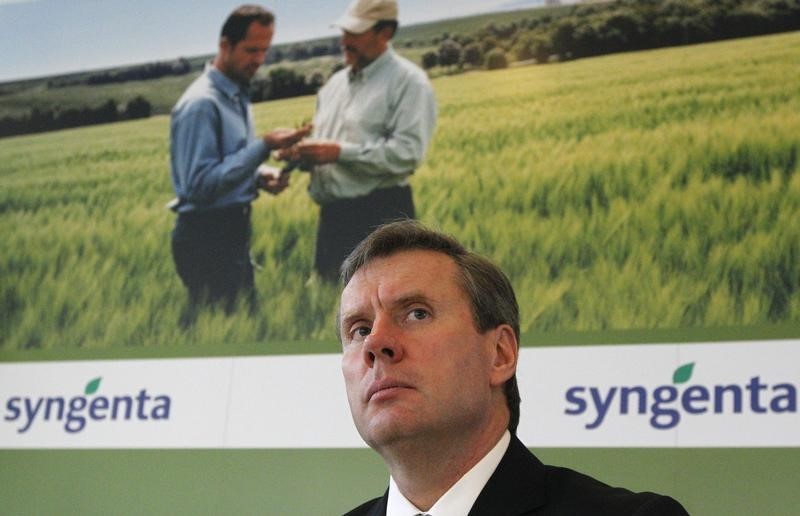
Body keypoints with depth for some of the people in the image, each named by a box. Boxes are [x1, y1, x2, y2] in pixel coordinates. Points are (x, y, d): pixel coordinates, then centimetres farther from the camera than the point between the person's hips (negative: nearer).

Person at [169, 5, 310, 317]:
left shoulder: (238, 96, 12)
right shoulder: (201, 104, -18)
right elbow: (199, 185, -24)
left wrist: (259, 176, 0)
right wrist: (264, 146, -26)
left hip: (234, 230, 10)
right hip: (207, 238, -9)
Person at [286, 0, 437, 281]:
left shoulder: (409, 82, -7)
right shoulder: (336, 82, 17)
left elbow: (407, 153, -18)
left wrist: (339, 152, -20)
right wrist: (304, 152, 0)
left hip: (380, 216, -8)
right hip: (332, 215, 8)